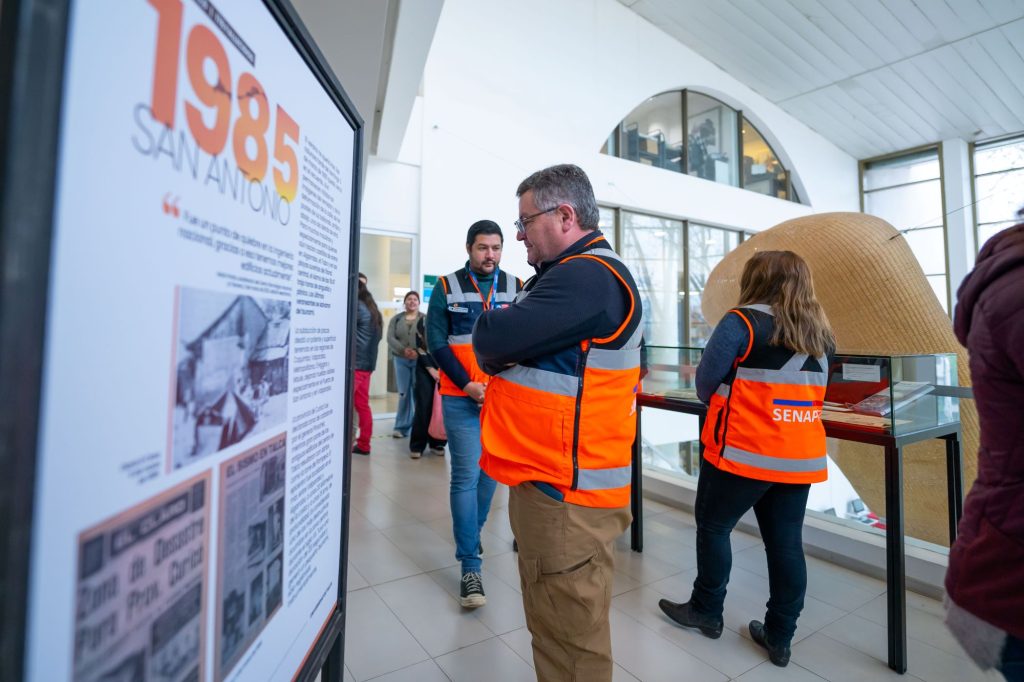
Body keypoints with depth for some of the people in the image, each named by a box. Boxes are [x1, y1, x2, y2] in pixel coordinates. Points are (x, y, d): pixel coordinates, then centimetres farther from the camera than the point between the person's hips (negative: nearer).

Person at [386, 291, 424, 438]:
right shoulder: (396, 319, 12)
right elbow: (390, 338, 1)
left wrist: (418, 352, -20)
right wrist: (403, 350, -15)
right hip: (401, 360, 2)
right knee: (403, 394, 4)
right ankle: (401, 427, 11)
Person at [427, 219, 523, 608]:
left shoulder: (516, 288, 6)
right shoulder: (447, 287, 1)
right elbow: (436, 342, -3)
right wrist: (468, 385, -12)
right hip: (461, 398, -2)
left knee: (490, 472, 13)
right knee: (467, 475, -4)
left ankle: (471, 534, 36)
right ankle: (470, 566, 5)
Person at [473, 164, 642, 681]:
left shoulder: (588, 277, -19)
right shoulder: (572, 273, 18)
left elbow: (492, 341, -24)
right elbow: (533, 344, 17)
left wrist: (490, 334, -3)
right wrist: (509, 341, -3)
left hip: (563, 491, -10)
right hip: (553, 479, 10)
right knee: (559, 627, 25)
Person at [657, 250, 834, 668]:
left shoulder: (743, 322, -11)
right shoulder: (820, 334, 9)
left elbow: (706, 380, -6)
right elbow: (816, 392, 19)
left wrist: (717, 407, 14)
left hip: (743, 451, -6)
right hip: (801, 456, 6)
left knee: (713, 527, 12)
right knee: (786, 543, 13)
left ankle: (706, 612, 26)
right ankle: (780, 638, 25)